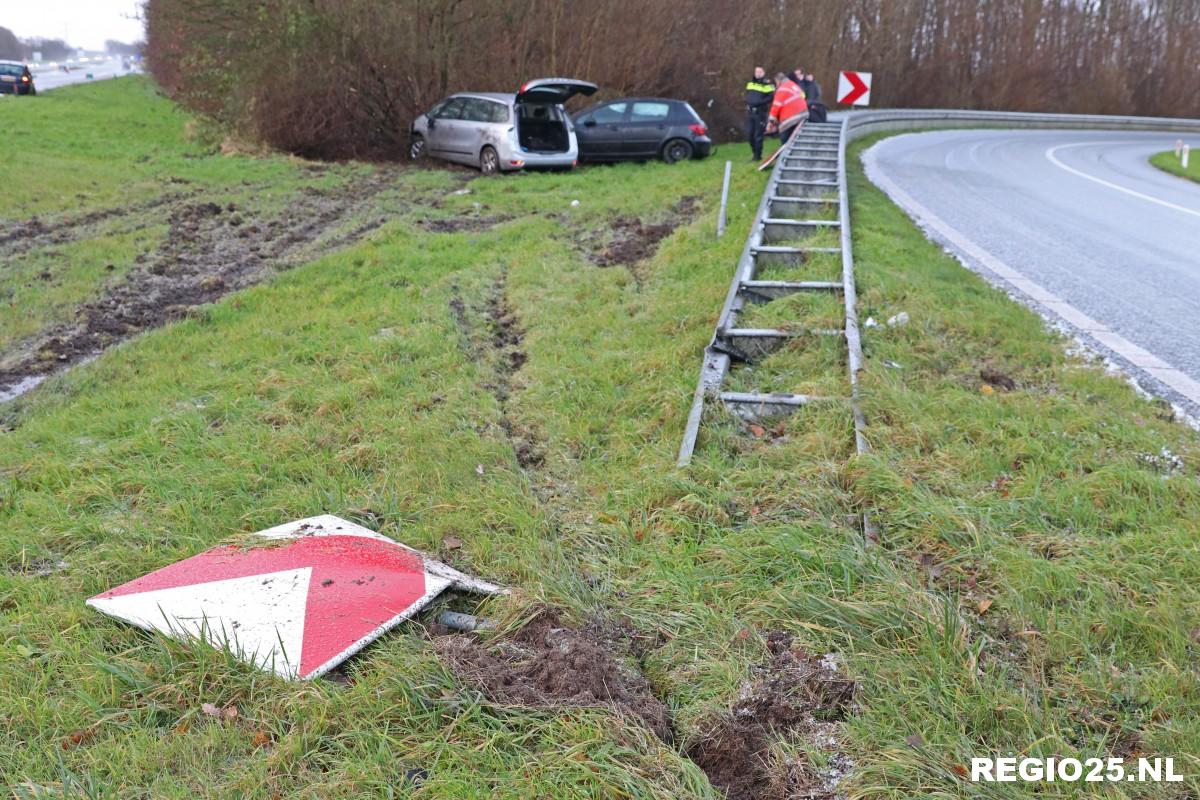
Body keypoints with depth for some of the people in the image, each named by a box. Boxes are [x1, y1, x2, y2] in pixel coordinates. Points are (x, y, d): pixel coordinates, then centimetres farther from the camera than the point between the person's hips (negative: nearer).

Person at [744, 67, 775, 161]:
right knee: (749, 134, 8)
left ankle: (758, 155, 6)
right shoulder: (751, 82, 13)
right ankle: (755, 152, 24)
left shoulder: (767, 84, -8)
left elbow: (771, 97, -14)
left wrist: (759, 102, -22)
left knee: (758, 135, -4)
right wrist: (748, 101, 8)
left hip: (760, 112, -6)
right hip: (750, 111, 6)